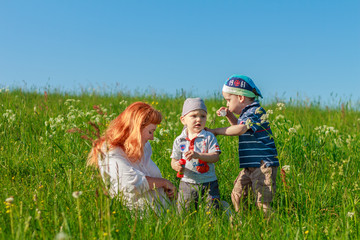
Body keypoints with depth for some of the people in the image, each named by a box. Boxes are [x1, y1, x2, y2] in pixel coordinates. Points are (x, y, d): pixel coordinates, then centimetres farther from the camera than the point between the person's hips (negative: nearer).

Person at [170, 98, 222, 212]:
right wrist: (176, 166, -18)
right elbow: (174, 160, 6)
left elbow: (215, 157, -13)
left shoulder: (209, 137, -4)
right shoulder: (179, 141, 3)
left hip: (208, 183, -1)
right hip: (187, 183, 2)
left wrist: (198, 155, -27)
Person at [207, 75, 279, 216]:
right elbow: (240, 126, 38)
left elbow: (240, 129, -28)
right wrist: (229, 115, 19)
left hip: (264, 165, -9)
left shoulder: (256, 112, -14)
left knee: (262, 202, -8)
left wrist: (216, 131, -19)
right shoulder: (247, 113, 16)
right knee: (236, 195, 9)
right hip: (249, 166, 10)